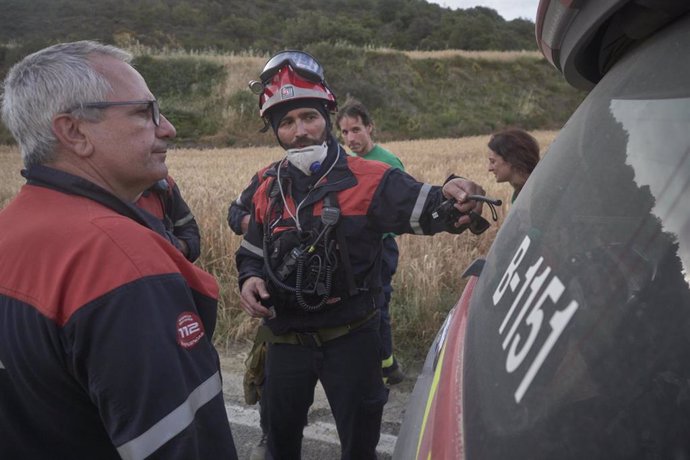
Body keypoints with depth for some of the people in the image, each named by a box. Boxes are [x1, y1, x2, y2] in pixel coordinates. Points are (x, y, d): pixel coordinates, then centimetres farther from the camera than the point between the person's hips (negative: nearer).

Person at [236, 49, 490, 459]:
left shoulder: (368, 179, -13)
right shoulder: (268, 187, 2)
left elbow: (429, 210, -23)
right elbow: (253, 249, 12)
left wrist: (451, 195, -46)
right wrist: (250, 278, -10)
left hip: (351, 339, -3)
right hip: (286, 339, 4)